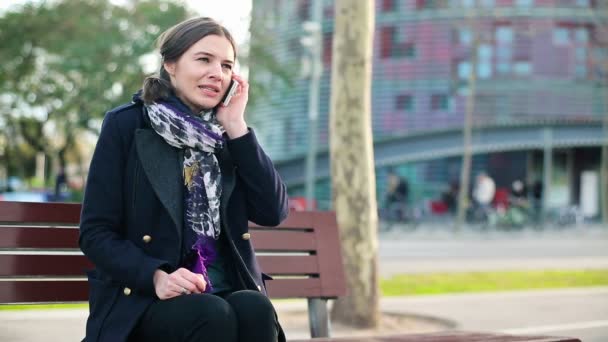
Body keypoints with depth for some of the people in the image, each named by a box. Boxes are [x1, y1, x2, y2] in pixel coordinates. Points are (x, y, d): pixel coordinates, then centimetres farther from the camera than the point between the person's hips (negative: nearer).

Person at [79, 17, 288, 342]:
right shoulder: (126, 125, 0)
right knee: (211, 316, -34)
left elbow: (273, 212, 0)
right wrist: (156, 276, -20)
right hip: (143, 297, -4)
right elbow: (95, 233, -3)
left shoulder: (226, 132, 12)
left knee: (256, 310, -29)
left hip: (225, 291, 4)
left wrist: (237, 128, -4)